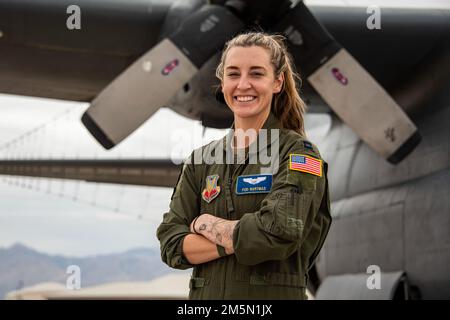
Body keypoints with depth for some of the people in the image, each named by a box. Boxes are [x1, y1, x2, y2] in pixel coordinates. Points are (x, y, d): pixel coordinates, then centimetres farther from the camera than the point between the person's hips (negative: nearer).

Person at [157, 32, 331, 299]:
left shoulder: (300, 153, -7)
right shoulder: (201, 159, 6)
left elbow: (278, 232, -21)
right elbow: (171, 244, -2)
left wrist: (205, 224, -9)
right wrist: (240, 241, -16)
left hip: (275, 292, -4)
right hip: (206, 293, 4)